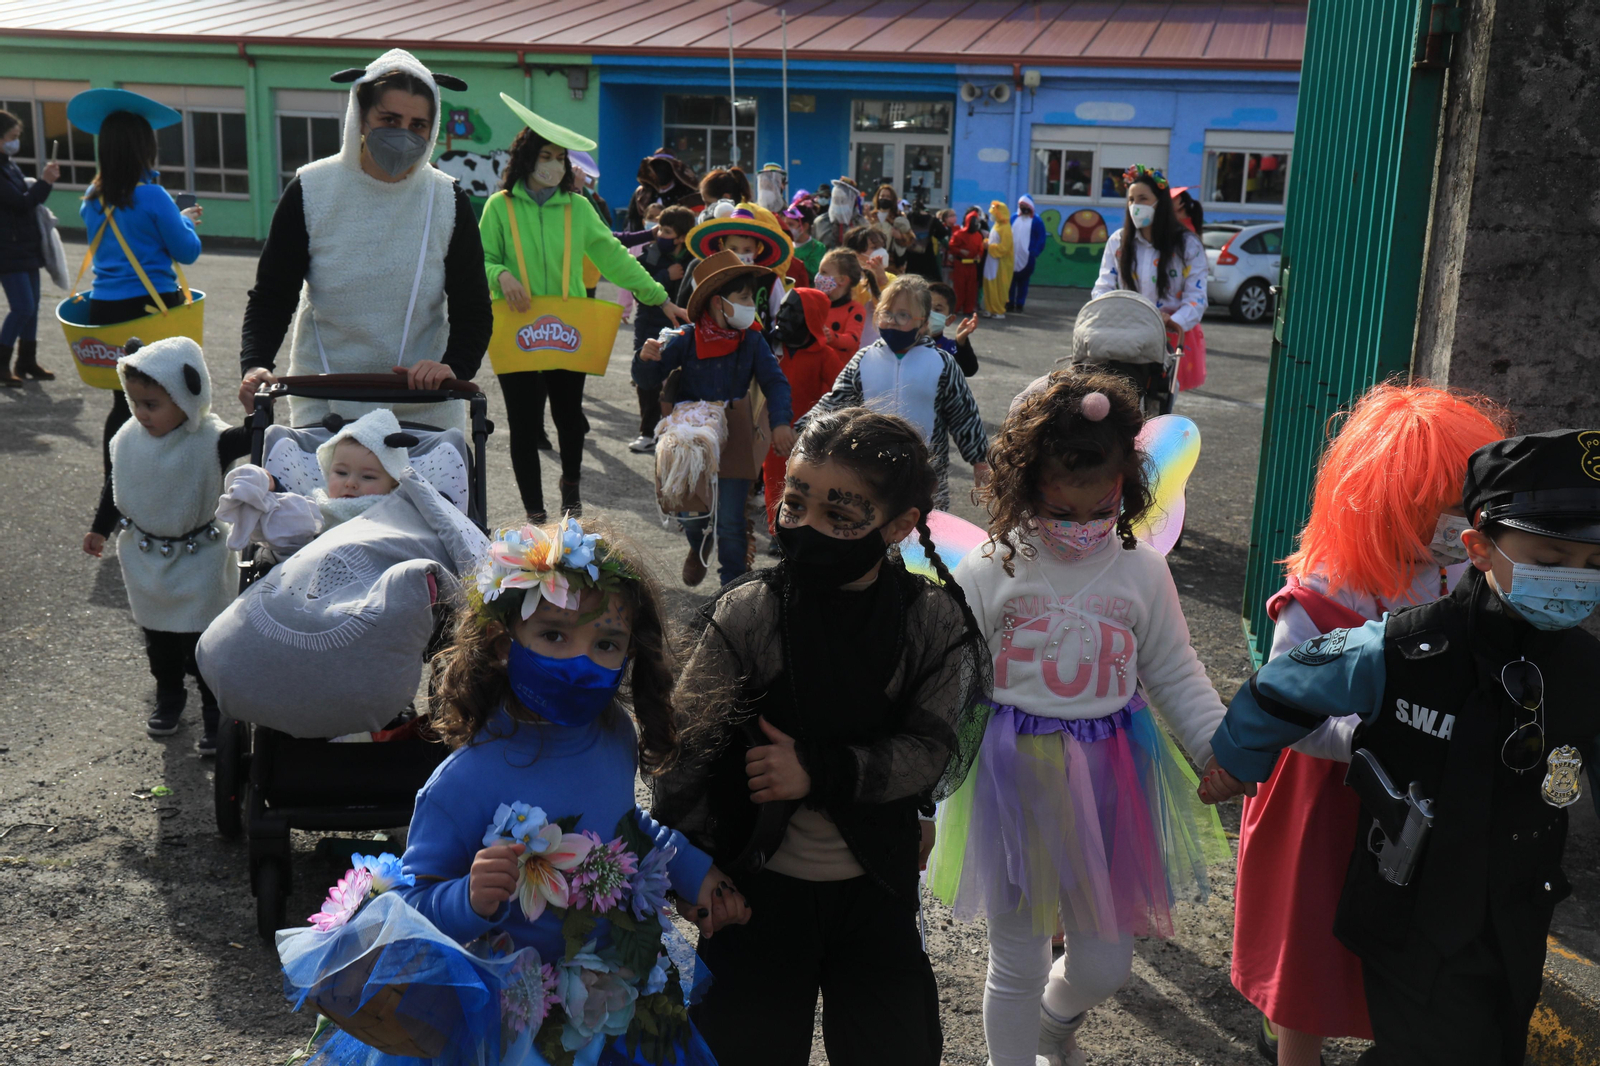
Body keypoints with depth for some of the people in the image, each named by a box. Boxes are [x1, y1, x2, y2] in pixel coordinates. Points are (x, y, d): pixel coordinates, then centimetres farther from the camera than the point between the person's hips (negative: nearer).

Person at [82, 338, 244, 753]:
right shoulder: (129, 438, -7)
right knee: (158, 637, 21)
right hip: (146, 560, 5)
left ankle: (215, 712, 20)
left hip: (198, 562, -5)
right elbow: (114, 486, 9)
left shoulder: (211, 441, -24)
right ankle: (169, 695, 43)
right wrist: (100, 528, 18)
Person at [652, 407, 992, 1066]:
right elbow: (685, 749, -13)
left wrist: (823, 771, -25)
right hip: (759, 883, -1)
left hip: (878, 887, 1)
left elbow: (930, 750, -12)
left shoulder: (933, 620, -13)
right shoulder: (746, 615, -16)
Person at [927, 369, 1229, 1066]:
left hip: (1111, 777, 3)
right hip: (1016, 778, -2)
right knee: (1017, 963, 11)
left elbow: (1176, 678, 7)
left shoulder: (1143, 572, -3)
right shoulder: (988, 574, -9)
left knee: (1105, 965, 14)